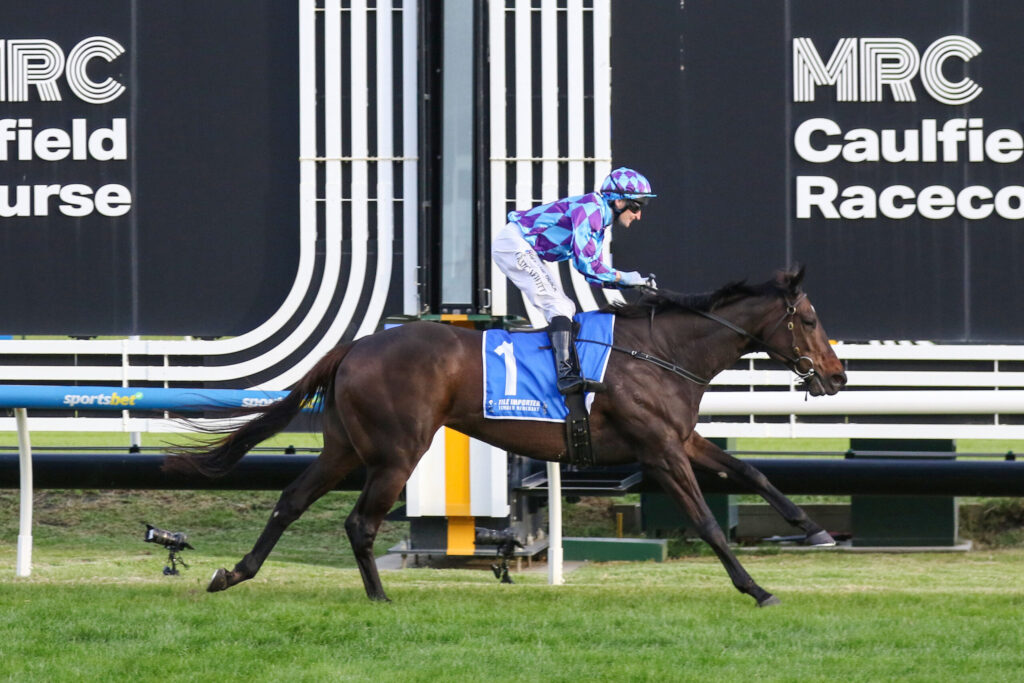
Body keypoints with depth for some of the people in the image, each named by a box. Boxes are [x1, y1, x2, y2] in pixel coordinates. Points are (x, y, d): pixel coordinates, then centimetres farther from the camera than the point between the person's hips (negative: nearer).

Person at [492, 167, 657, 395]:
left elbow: (593, 273, 14)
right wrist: (624, 277, -13)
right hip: (513, 243, -11)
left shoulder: (599, 221, 14)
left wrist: (637, 282, 3)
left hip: (524, 251, 11)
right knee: (559, 305, -18)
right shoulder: (589, 208, -16)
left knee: (566, 308, 10)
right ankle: (567, 375, -28)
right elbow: (585, 262, -23)